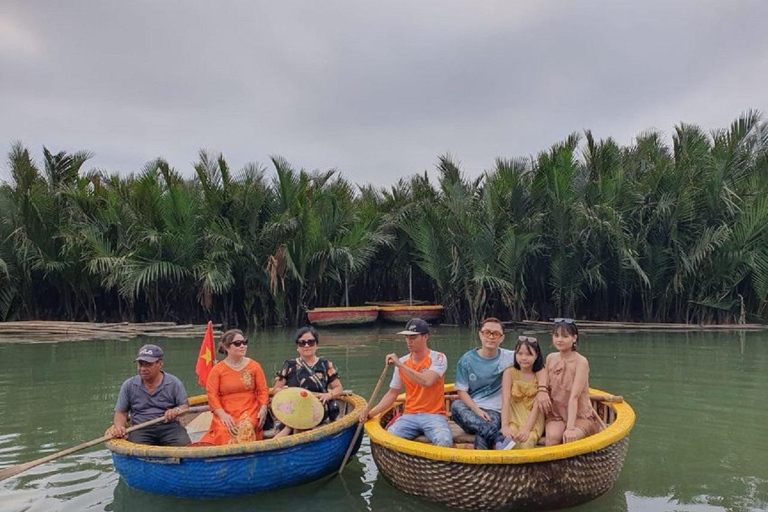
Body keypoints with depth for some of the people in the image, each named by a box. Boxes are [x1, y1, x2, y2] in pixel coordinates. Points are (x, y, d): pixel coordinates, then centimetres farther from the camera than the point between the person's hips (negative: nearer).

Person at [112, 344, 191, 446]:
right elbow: (121, 412, 13)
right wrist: (119, 427, -9)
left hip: (169, 426, -1)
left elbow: (186, 406, 5)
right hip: (140, 429, 1)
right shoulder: (128, 386, 10)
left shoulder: (174, 383, 5)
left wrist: (177, 410, -19)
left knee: (185, 445, -30)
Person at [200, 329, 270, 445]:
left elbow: (263, 390, 6)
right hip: (225, 413, 0)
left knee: (246, 429, -31)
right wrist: (222, 415, -17)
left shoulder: (254, 366, 7)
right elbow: (212, 394, -4)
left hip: (250, 411, 0)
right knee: (224, 432, -30)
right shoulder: (217, 369, 4)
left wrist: (263, 409, -10)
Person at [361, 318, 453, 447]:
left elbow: (427, 381, -24)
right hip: (410, 416, 4)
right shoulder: (402, 362, 8)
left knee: (444, 441, -34)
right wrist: (371, 413, -1)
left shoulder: (438, 358, -5)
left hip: (434, 415, -3)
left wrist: (400, 365, -20)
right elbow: (392, 393, 12)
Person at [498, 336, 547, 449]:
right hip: (513, 418, 0)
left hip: (533, 420, 0)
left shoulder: (541, 373, -6)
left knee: (526, 442, -28)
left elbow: (537, 406, -14)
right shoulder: (509, 372, -3)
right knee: (510, 439, -31)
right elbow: (505, 401, -13)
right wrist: (505, 426, -27)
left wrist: (526, 428, -26)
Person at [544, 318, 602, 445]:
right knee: (553, 437, -26)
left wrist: (570, 428, -28)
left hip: (580, 417, -3)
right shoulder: (550, 358, 2)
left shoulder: (581, 362, -15)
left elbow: (574, 397, -23)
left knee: (569, 439, -30)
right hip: (556, 414, 3)